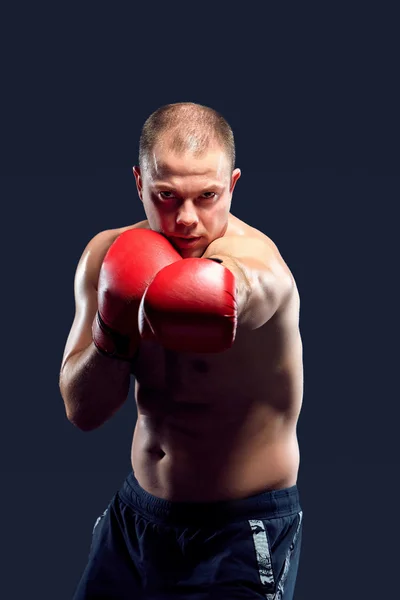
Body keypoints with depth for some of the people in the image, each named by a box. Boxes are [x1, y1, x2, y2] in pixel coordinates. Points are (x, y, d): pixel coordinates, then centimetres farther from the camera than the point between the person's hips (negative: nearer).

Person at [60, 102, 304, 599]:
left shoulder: (257, 263, -23)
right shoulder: (107, 255, -6)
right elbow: (83, 411, -10)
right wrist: (115, 323, -23)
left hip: (244, 530, -5)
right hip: (135, 512, 5)